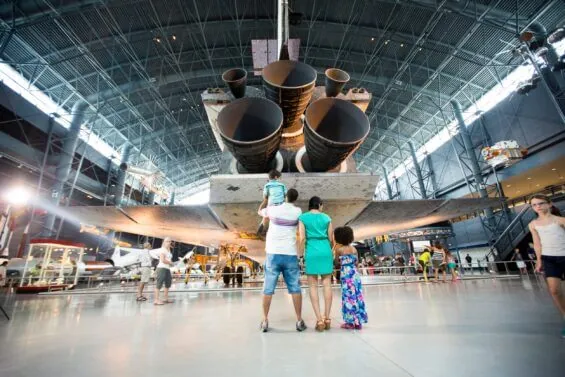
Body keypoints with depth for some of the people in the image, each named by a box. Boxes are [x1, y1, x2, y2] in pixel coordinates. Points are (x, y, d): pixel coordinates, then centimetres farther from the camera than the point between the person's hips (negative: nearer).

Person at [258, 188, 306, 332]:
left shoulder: (273, 209, 2)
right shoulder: (298, 211, 1)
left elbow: (260, 212, 22)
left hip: (273, 254, 0)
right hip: (290, 254, 0)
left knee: (268, 289, 8)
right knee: (295, 288, 10)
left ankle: (265, 321, 15)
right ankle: (299, 321, 17)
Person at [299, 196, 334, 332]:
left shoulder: (303, 217, 1)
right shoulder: (326, 218, 7)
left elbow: (302, 238, -7)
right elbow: (331, 238, 8)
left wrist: (301, 254, 1)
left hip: (311, 253, -2)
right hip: (326, 252, 2)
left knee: (313, 286, 5)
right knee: (327, 284, 9)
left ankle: (319, 319, 2)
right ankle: (327, 318, 14)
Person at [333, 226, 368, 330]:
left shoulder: (339, 249, -9)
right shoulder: (354, 249, 6)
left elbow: (337, 259, 6)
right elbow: (356, 262, 11)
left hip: (346, 275, -5)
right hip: (355, 274, 5)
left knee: (348, 297, 2)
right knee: (357, 296, 10)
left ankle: (350, 322, 8)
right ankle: (358, 322, 19)